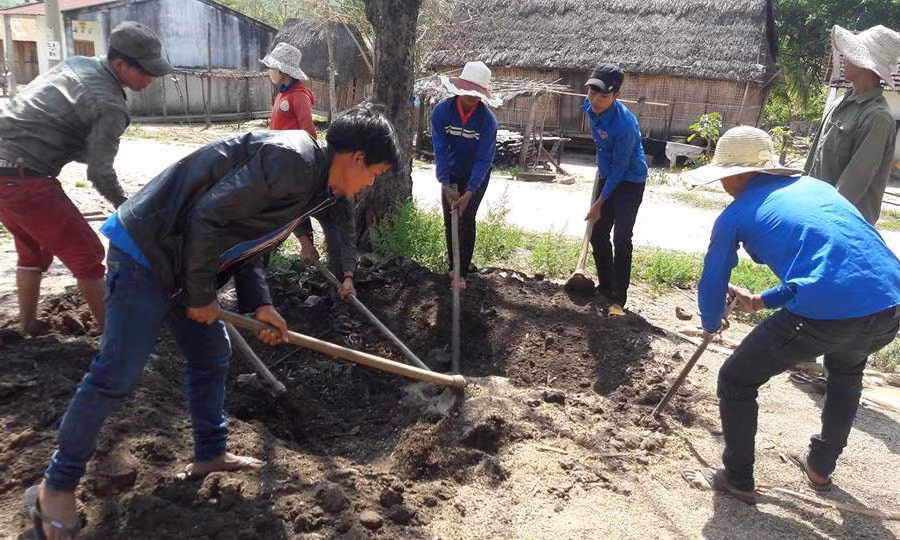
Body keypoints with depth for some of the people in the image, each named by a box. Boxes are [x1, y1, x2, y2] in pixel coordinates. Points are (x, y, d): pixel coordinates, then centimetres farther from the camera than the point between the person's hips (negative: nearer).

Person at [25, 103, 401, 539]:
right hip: (146, 249, -10)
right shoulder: (291, 160, -23)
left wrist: (259, 304, 5)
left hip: (186, 260, 10)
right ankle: (56, 486, 14)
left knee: (212, 357, 16)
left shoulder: (311, 182, 9)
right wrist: (200, 296, -15)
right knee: (115, 375, -3)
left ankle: (210, 453, 33)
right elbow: (208, 216, -26)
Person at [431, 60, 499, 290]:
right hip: (451, 174, 3)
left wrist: (469, 192, -35)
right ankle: (453, 266, 26)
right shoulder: (441, 111, -21)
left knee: (466, 221, -6)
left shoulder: (488, 120, -26)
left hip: (476, 176, -3)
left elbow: (484, 159, -26)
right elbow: (440, 150, -23)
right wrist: (446, 185, -32)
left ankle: (461, 273, 3)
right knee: (449, 222, 9)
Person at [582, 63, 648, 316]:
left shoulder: (624, 124, -32)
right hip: (607, 176, 8)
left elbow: (620, 168, -24)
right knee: (598, 234, 11)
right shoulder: (590, 106, -10)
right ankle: (605, 286, 26)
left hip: (629, 182, -8)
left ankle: (618, 298, 2)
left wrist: (599, 203, -18)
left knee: (621, 240, -7)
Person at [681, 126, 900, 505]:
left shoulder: (736, 214, 8)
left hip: (824, 315, -7)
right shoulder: (815, 186, 25)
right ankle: (821, 467, 50)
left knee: (735, 382, 16)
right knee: (846, 368, 39)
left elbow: (712, 284, 14)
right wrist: (763, 300, 40)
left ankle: (737, 480, 29)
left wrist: (712, 324, 37)